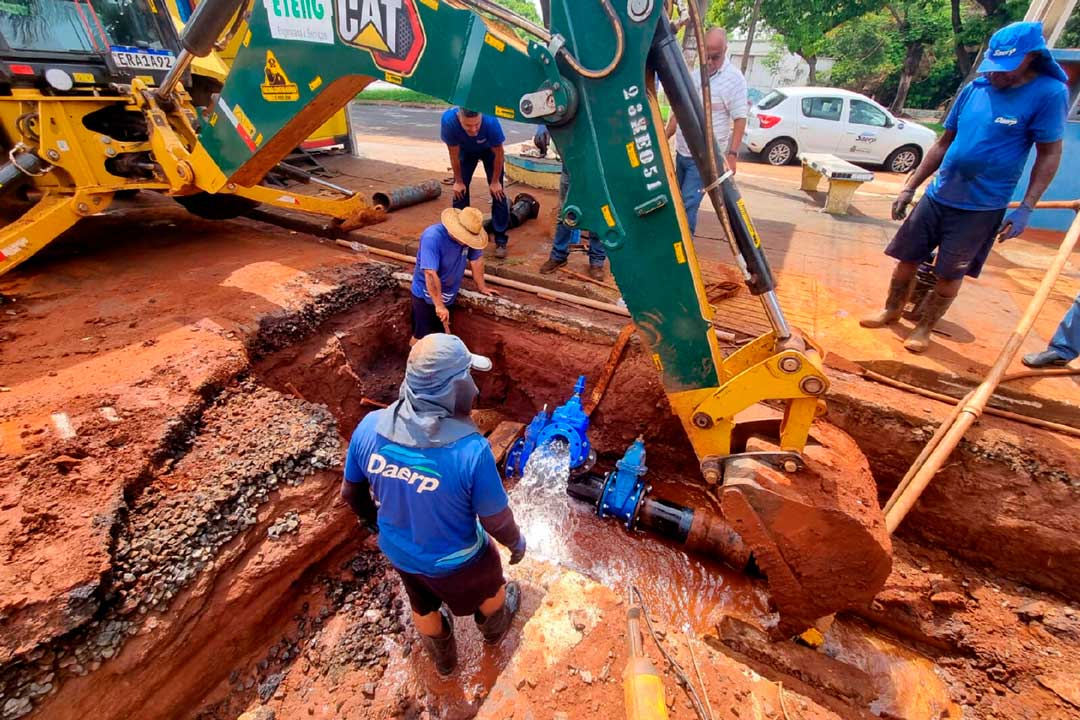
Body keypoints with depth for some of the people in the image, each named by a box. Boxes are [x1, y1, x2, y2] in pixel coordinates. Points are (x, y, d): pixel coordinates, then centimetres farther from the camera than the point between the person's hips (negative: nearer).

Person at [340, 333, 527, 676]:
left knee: (423, 606, 34)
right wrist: (516, 542, -1)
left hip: (398, 551, 4)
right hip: (455, 559, -3)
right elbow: (496, 519, -24)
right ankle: (495, 626, 66)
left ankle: (443, 658, 65)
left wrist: (371, 521, 15)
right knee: (488, 590, 32)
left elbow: (351, 491, -7)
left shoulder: (369, 427, -25)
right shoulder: (471, 450, -39)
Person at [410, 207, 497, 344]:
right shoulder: (432, 237, -30)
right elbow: (430, 274, -34)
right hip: (426, 295, -6)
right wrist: (439, 305, -32)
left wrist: (482, 287, 11)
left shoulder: (467, 235, -12)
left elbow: (476, 259, 3)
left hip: (448, 294, 6)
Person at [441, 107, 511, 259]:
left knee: (498, 192, -8)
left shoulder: (491, 121, -40)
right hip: (465, 150, 2)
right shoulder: (449, 120, -37)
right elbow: (454, 154, -22)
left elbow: (498, 154, -24)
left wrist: (495, 181, -15)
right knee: (460, 191, -1)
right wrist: (458, 181, -13)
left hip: (489, 149, -1)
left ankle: (501, 240, 1)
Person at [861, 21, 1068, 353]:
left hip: (981, 208, -4)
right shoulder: (974, 89, 3)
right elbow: (943, 144, 10)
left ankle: (924, 327, 20)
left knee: (949, 276, 3)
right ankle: (891, 311, 29)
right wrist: (909, 187, 6)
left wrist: (1025, 208, -15)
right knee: (907, 260, 9)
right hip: (937, 197, 4)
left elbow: (1049, 155, -7)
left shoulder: (1049, 93, -9)